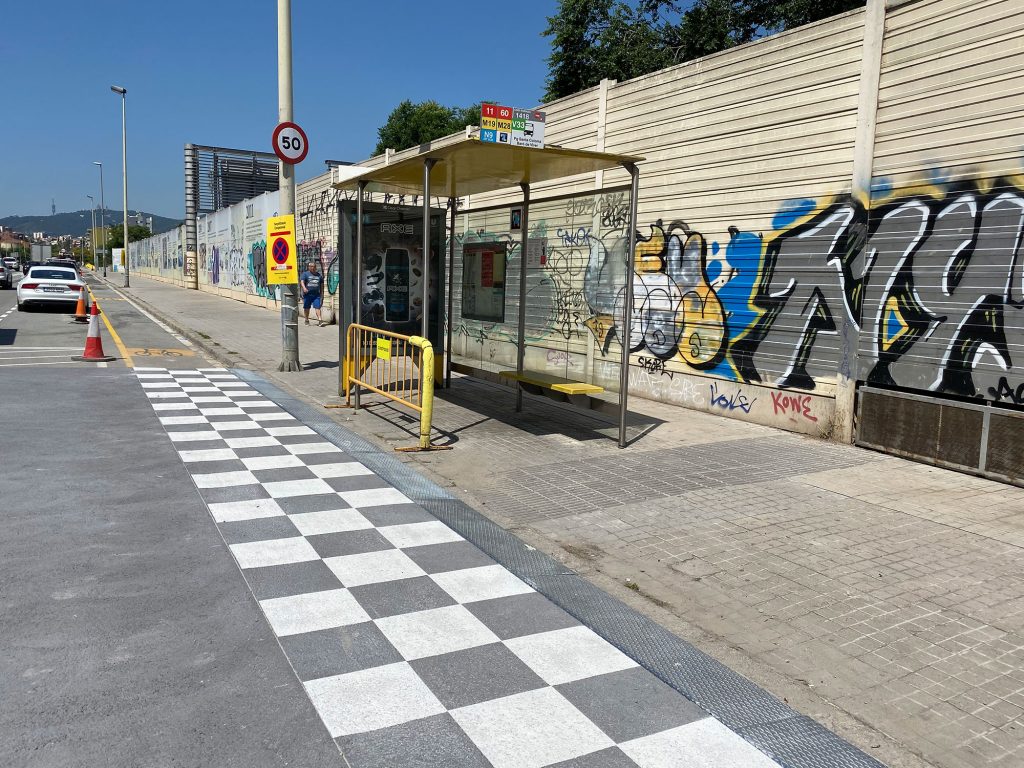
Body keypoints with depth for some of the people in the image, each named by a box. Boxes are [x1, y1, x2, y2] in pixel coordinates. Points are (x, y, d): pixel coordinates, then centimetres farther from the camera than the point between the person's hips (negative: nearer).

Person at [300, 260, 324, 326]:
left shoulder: (319, 275, 13)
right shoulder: (305, 274, 3)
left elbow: (322, 285, 20)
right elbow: (302, 281, -13)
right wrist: (304, 288, -32)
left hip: (316, 294, 1)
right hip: (307, 294, -1)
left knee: (317, 307, -9)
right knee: (306, 308, 8)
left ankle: (320, 321, -16)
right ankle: (307, 320, 23)